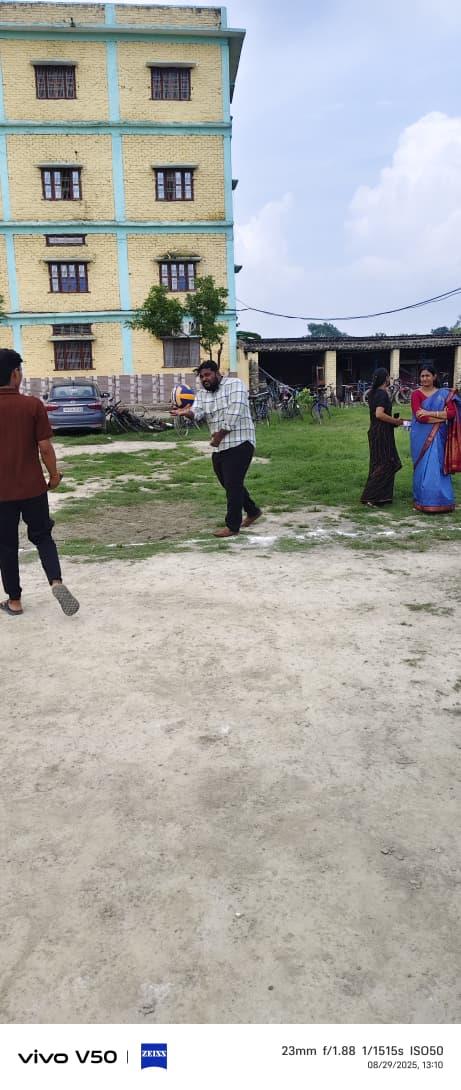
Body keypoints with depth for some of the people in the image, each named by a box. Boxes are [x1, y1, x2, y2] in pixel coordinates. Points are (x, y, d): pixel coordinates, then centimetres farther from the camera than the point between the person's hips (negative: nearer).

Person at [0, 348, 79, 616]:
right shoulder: (33, 405, -9)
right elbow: (44, 446, -9)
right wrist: (54, 474, 6)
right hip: (33, 487, -1)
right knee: (42, 536, 16)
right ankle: (56, 582, -6)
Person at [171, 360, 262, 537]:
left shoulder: (234, 384, -6)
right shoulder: (202, 393, 14)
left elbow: (233, 413, -17)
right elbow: (197, 412, -5)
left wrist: (220, 435, -14)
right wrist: (185, 412, -28)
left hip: (239, 443, -8)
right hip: (219, 447, 8)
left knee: (233, 485, -8)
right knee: (228, 484, 16)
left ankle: (232, 526, 1)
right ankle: (253, 511, 36)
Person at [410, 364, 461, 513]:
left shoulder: (444, 394, 8)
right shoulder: (416, 394, -1)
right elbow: (420, 417, -13)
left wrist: (430, 413, -14)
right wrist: (441, 416, -9)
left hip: (438, 437, 2)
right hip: (422, 437, -2)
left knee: (438, 467, 1)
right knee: (423, 467, 0)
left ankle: (440, 500, 9)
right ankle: (424, 501, 8)